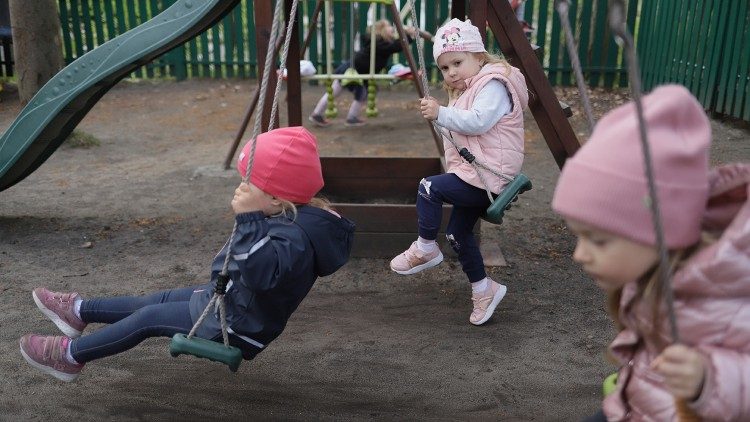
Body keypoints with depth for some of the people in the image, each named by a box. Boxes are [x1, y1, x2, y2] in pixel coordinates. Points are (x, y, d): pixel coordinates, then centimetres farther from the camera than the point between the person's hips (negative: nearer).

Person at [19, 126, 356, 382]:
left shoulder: (296, 238, -34)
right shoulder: (296, 218, -4)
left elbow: (262, 272, -50)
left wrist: (249, 219, -45)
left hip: (235, 328, -9)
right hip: (230, 301, 9)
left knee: (149, 318, 1)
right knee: (158, 302, 17)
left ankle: (70, 355, 20)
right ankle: (78, 311, 35)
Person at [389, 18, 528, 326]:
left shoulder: (493, 85, -12)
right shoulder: (466, 91, 20)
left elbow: (478, 122, -29)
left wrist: (441, 113, -26)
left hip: (488, 176, -11)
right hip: (476, 176, 11)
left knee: (429, 188, -20)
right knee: (458, 232, 11)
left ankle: (425, 249, -1)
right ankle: (483, 289, 23)